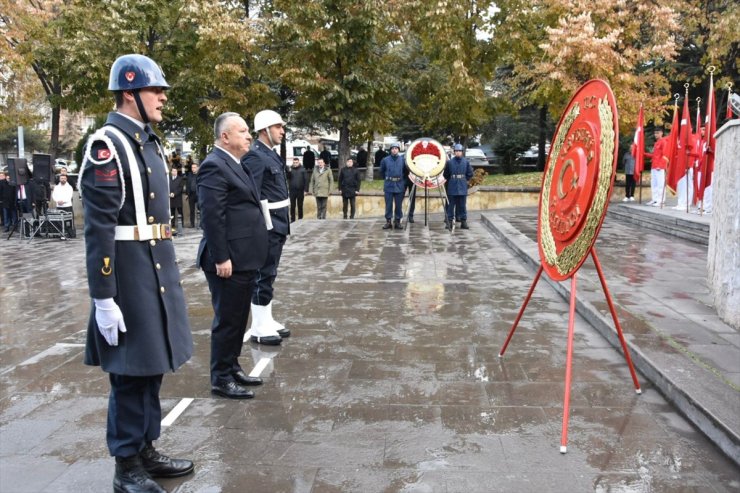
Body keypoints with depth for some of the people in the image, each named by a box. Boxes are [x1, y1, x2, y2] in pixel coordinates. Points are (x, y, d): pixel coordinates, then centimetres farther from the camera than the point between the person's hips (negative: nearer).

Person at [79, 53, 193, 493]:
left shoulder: (149, 142, 13)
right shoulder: (106, 146, -15)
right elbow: (98, 228, -19)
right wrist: (104, 298, -20)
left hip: (159, 271, 9)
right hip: (128, 275, -9)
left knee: (152, 368, 16)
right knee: (131, 373, 2)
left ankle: (146, 450, 31)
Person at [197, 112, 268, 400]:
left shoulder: (235, 165, 16)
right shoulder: (215, 166, -15)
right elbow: (211, 216, -21)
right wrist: (221, 258, -22)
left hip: (243, 258, 10)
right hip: (229, 261, -10)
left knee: (239, 319, 17)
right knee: (227, 320, 0)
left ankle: (232, 368, 29)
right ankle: (221, 379, 11)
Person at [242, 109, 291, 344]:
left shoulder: (272, 155, 15)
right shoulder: (255, 156, -15)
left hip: (277, 224, 10)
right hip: (266, 225, -10)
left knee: (268, 275, 15)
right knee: (263, 276, -4)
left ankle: (267, 321, 24)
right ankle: (259, 328, 3)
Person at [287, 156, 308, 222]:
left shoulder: (302, 169, 0)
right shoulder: (290, 169, 5)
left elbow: (306, 180, -1)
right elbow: (287, 177, -6)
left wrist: (305, 190, -7)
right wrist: (289, 171, -23)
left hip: (300, 190, -1)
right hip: (292, 190, 1)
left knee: (300, 205, 7)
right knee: (292, 206, 4)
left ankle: (300, 219, 14)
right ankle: (292, 219, 10)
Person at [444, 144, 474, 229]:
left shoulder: (466, 162, 3)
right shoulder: (449, 162, -1)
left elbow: (470, 174, 9)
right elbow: (446, 175, 7)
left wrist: (465, 180, 7)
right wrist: (451, 181, 8)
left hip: (462, 188, 1)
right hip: (452, 188, -1)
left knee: (462, 205, 5)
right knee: (451, 205, 2)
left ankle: (463, 221, 10)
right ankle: (449, 222, 6)